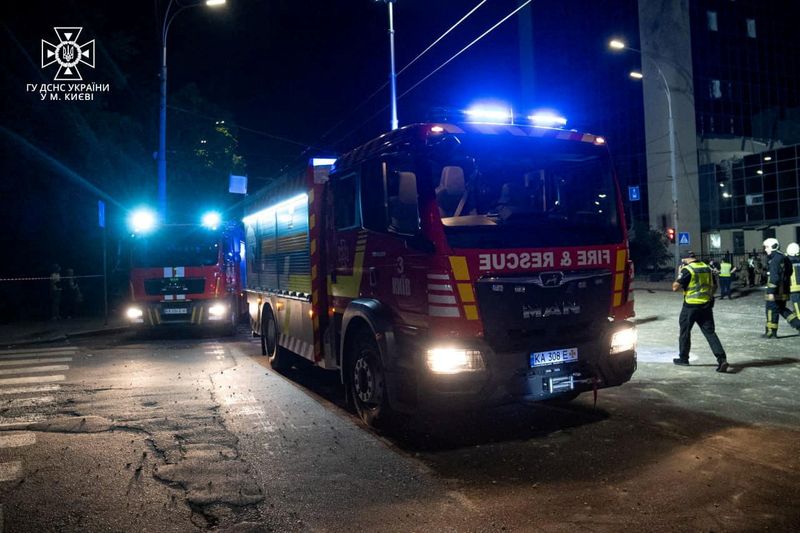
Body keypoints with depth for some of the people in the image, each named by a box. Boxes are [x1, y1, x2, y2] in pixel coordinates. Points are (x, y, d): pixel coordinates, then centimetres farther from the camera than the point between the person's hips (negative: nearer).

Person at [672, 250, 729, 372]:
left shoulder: (687, 270, -12)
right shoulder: (707, 268, 8)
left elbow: (675, 287, -15)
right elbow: (714, 287, 15)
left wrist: (679, 274, -1)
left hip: (691, 306, -5)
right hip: (707, 305, 5)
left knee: (685, 331, 11)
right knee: (710, 332, 5)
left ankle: (683, 358, 20)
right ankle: (722, 358, -8)